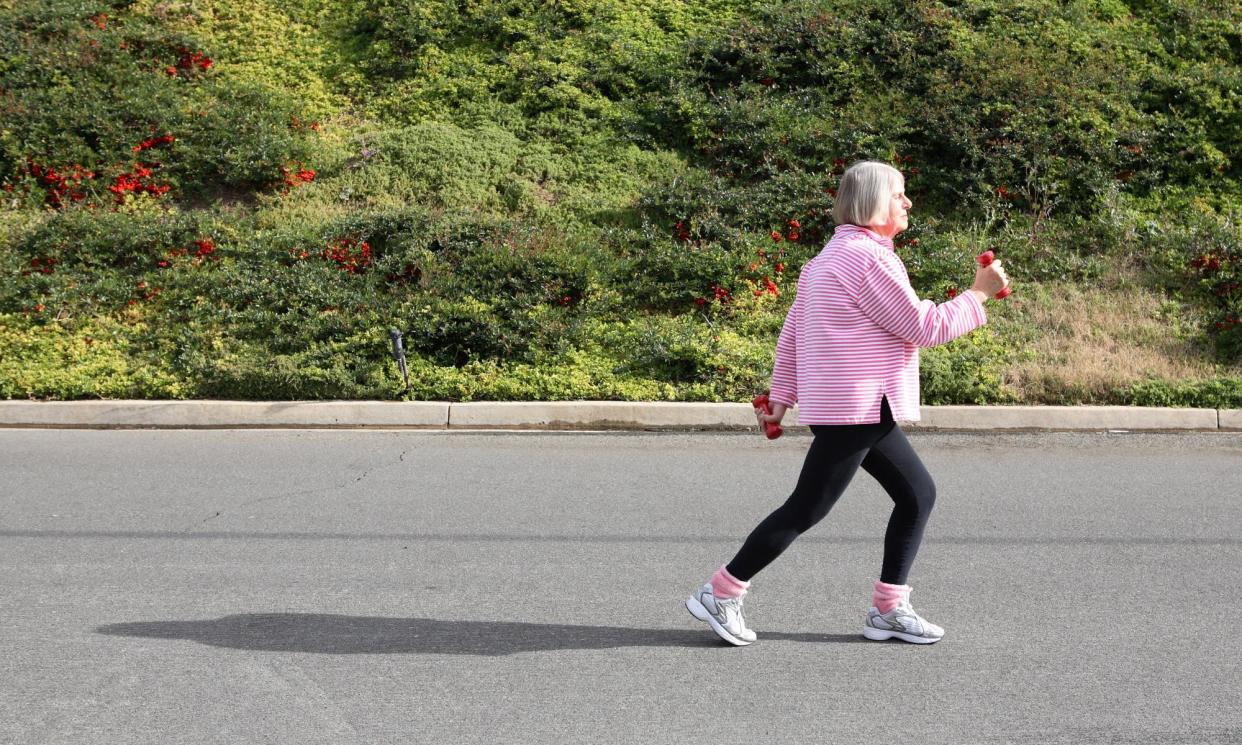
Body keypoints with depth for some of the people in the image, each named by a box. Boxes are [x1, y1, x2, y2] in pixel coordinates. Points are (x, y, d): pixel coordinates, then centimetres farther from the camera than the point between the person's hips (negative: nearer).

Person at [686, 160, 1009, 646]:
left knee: (918, 493, 11)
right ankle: (720, 595, 5)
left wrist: (781, 397, 18)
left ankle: (887, 610, 15)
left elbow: (792, 332, 17)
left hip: (866, 410, 11)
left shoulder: (834, 255, 16)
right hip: (851, 409, -11)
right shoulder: (867, 257, -16)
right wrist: (979, 293, -4)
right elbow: (923, 327, -14)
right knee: (806, 509, -4)